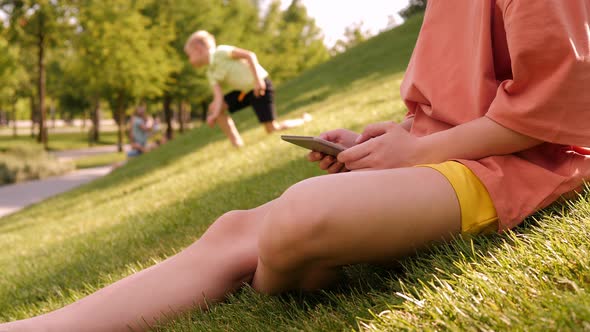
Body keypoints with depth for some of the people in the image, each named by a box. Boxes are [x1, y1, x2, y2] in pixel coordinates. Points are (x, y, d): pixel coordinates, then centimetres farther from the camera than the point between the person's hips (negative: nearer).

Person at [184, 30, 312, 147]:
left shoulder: (220, 52, -14)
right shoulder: (211, 74, 7)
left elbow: (249, 55, -17)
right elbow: (218, 97, -5)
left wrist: (257, 80, -24)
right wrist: (215, 115, -23)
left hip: (260, 86, -8)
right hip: (244, 90, 8)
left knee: (273, 129, -12)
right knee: (214, 107, 2)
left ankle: (304, 120, 12)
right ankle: (236, 143, 2)